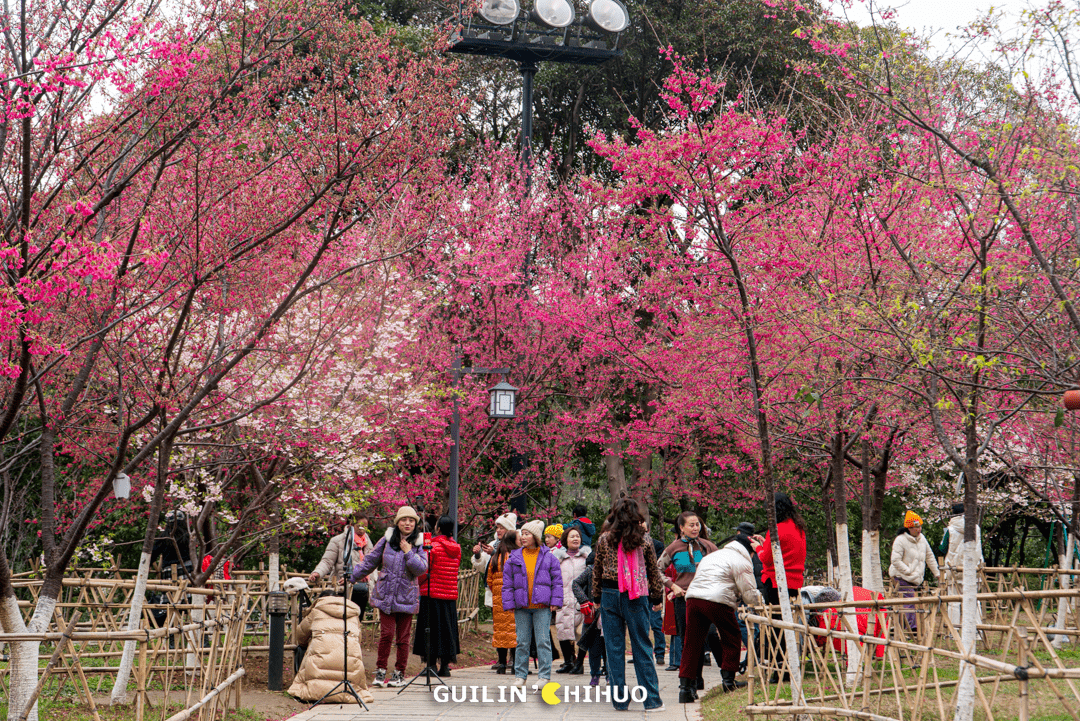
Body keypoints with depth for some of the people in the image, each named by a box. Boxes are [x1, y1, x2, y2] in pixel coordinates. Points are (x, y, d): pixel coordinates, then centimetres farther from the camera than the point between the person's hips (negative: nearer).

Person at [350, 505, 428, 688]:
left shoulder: (419, 544, 2)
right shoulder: (387, 541, 4)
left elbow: (421, 569, -8)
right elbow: (369, 561, 13)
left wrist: (408, 552, -15)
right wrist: (351, 577, 15)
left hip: (406, 597, 0)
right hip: (386, 596, 0)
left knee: (402, 637, 3)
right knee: (386, 634, -9)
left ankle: (399, 673, 15)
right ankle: (380, 671, 5)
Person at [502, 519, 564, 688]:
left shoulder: (548, 557, 4)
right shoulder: (514, 559, 8)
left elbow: (557, 581, 5)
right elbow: (507, 583, 9)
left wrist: (555, 601, -2)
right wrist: (508, 603, 2)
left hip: (542, 606, -2)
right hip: (521, 606, 2)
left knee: (543, 641, -3)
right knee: (522, 642, 5)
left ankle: (545, 676, 3)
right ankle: (520, 675, 14)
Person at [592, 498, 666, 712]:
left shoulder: (604, 540, 1)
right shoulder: (644, 540, 0)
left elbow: (597, 571, 7)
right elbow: (654, 570, 6)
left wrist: (597, 594, 18)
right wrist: (657, 596, 15)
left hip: (610, 595, 1)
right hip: (636, 597, 0)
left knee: (614, 648, 6)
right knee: (642, 647, 6)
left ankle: (619, 700, 8)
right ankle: (651, 699, 8)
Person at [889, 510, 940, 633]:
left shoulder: (922, 538, 11)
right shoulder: (900, 540, -12)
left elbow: (930, 557, 21)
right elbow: (895, 560, -15)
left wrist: (936, 573, 21)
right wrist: (908, 571, -15)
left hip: (917, 578, 7)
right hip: (902, 577, -7)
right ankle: (911, 626, -18)